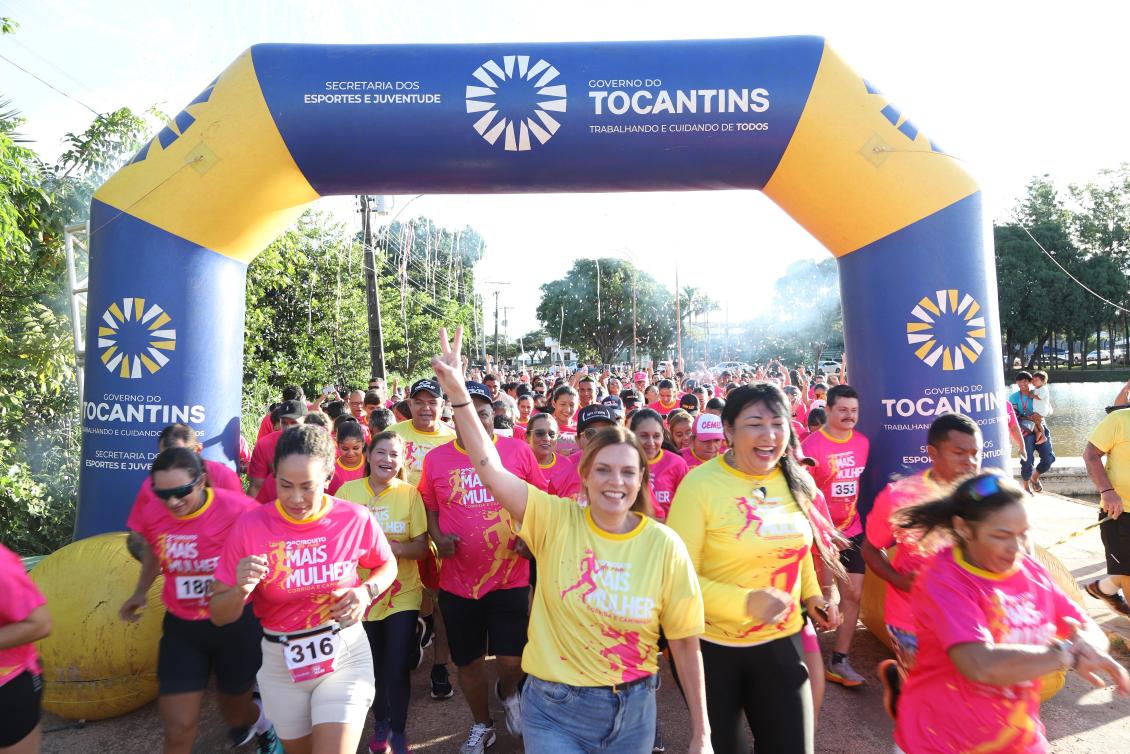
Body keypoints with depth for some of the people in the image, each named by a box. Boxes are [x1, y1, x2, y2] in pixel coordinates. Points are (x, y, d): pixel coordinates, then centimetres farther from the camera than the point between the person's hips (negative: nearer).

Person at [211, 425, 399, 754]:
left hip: (344, 652, -1)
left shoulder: (356, 518, -14)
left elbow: (387, 565, 6)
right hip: (280, 661, 2)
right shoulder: (250, 526, -14)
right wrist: (241, 591, -28)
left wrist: (366, 592, -14)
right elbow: (219, 616, -7)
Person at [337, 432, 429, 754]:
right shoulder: (347, 491, -5)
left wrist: (396, 547, -25)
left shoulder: (410, 493, -7)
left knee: (397, 668, 0)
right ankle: (381, 722, 42)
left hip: (402, 594, -1)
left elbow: (421, 547, -7)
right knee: (372, 665, 16)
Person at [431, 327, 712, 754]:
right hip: (555, 709, -1)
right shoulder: (555, 520, -12)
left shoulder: (664, 545, -11)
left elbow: (684, 641, -3)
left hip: (632, 711, 2)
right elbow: (490, 470, -21)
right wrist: (457, 391, -30)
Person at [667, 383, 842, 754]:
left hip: (781, 642, 4)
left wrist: (812, 595, 3)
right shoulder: (700, 484, -20)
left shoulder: (797, 482, -3)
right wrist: (746, 602, -29)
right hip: (712, 646, -4)